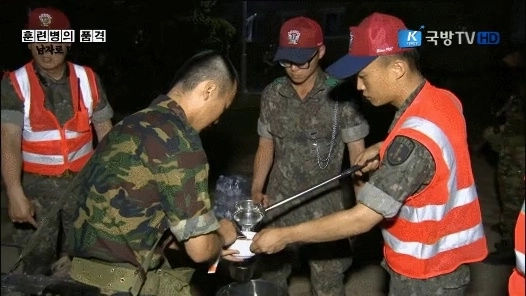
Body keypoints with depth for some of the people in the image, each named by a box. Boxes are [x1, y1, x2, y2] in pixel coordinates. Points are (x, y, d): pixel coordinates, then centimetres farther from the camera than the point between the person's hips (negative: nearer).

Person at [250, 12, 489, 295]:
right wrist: (386, 150, 1)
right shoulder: (443, 100, -5)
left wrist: (284, 235, -24)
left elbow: (361, 219, -31)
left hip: (425, 272, -8)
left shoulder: (415, 141, -33)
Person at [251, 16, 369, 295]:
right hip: (279, 207, 3)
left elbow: (358, 154, -6)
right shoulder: (271, 95, -1)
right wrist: (256, 189, -3)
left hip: (325, 209, -3)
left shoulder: (340, 96, -12)